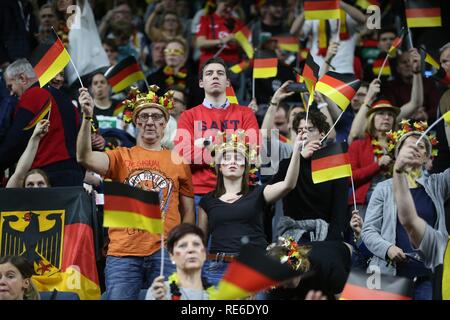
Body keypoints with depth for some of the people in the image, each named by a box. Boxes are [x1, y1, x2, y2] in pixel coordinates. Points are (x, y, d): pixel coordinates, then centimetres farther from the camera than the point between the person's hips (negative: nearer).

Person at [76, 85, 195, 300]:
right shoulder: (121, 157, 8)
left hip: (165, 253, 1)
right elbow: (85, 158, -10)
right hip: (124, 252, -1)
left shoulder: (178, 162, 11)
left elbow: (188, 211, 14)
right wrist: (87, 118, -22)